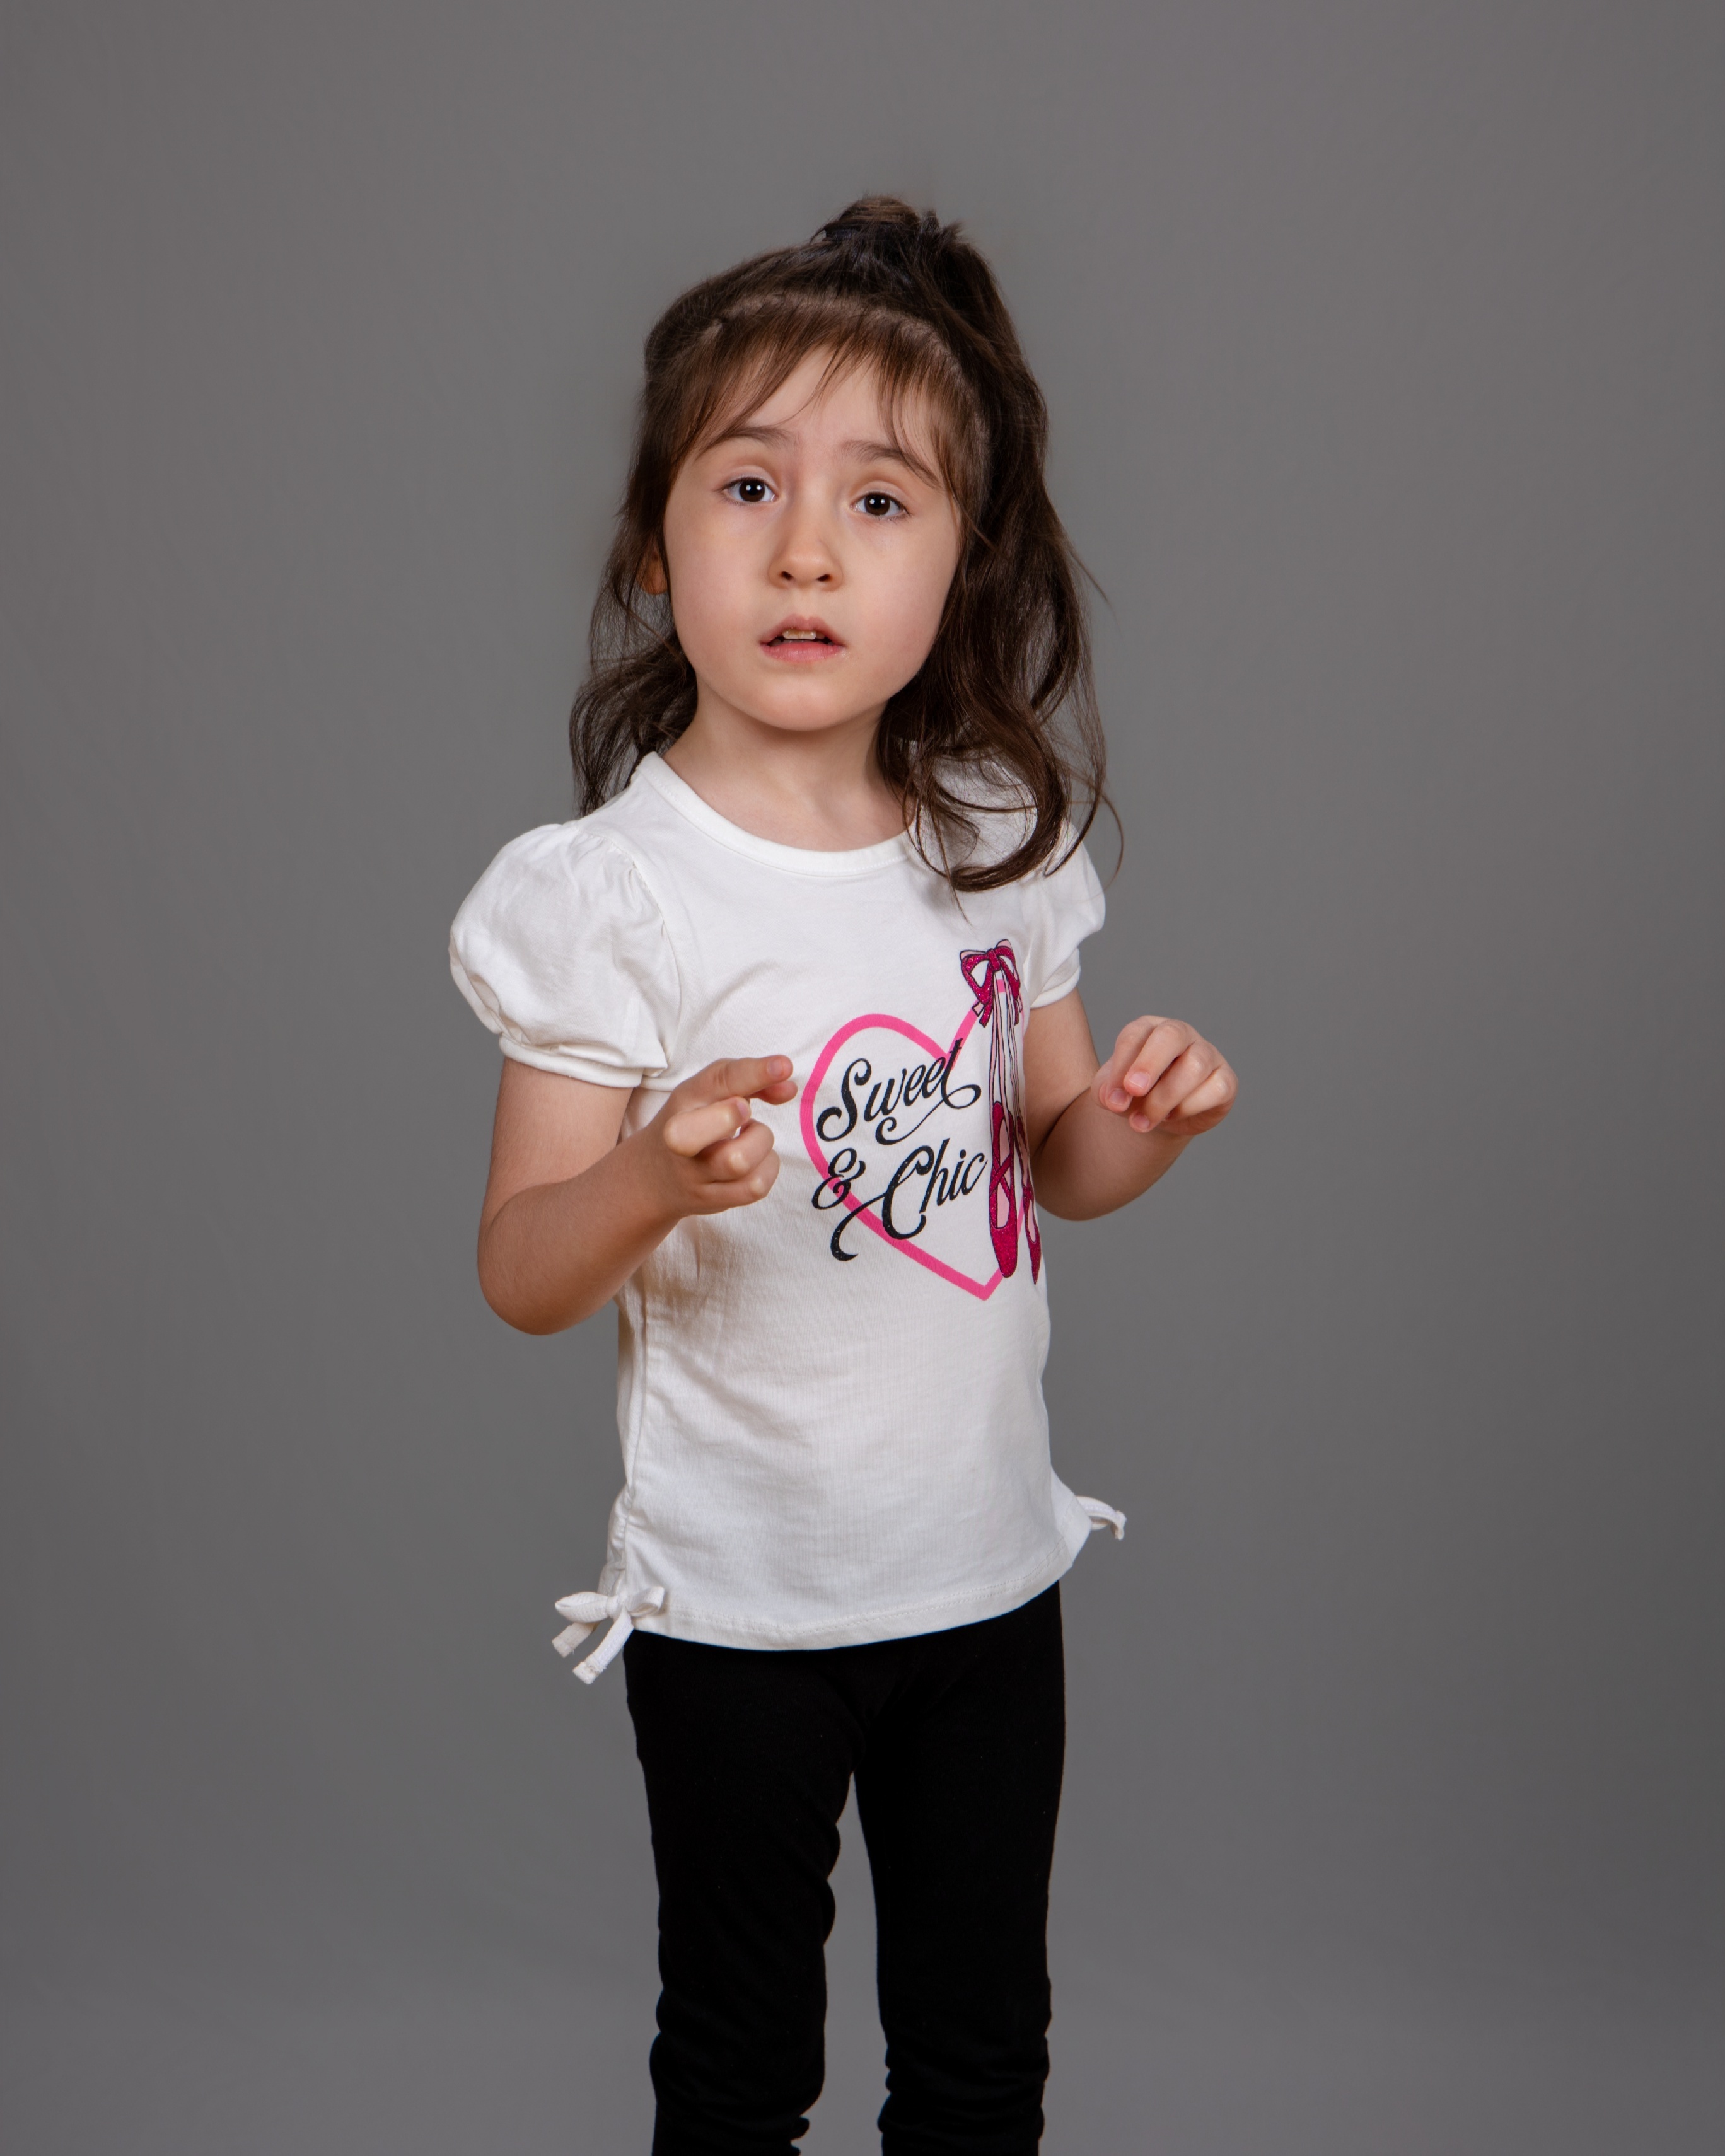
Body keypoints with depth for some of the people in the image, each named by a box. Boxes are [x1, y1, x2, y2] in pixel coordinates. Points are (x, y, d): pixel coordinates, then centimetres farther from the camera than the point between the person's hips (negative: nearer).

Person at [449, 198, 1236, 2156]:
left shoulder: (998, 840, -1)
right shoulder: (613, 891, -17)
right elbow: (519, 1275, -14)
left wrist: (1140, 1121, -11)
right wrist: (651, 1182, -34)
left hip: (988, 1566, 4)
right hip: (739, 1604, -4)